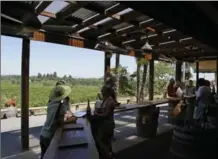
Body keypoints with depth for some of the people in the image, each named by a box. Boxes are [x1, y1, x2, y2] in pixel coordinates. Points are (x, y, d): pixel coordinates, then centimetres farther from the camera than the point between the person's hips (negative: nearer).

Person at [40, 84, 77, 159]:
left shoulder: (51, 102, 0)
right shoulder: (61, 104, -20)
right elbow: (60, 121, -21)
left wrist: (66, 117, 9)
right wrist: (72, 119, -8)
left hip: (43, 134, 6)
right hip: (50, 136, -6)